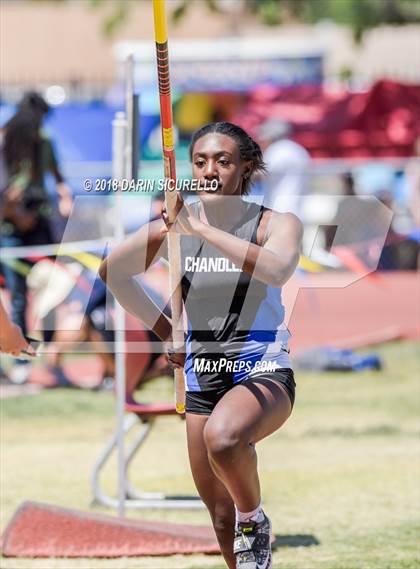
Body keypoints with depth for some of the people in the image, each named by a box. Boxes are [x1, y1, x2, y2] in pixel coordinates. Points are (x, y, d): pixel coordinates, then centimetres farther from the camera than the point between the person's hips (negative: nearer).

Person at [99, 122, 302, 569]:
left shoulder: (277, 224, -8)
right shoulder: (174, 226, 3)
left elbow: (277, 269, -31)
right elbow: (112, 270, 13)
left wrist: (205, 229, -32)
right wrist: (164, 330, 11)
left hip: (262, 371, -5)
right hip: (201, 375, 5)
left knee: (222, 436, -38)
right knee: (223, 522, 5)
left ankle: (256, 519, -11)